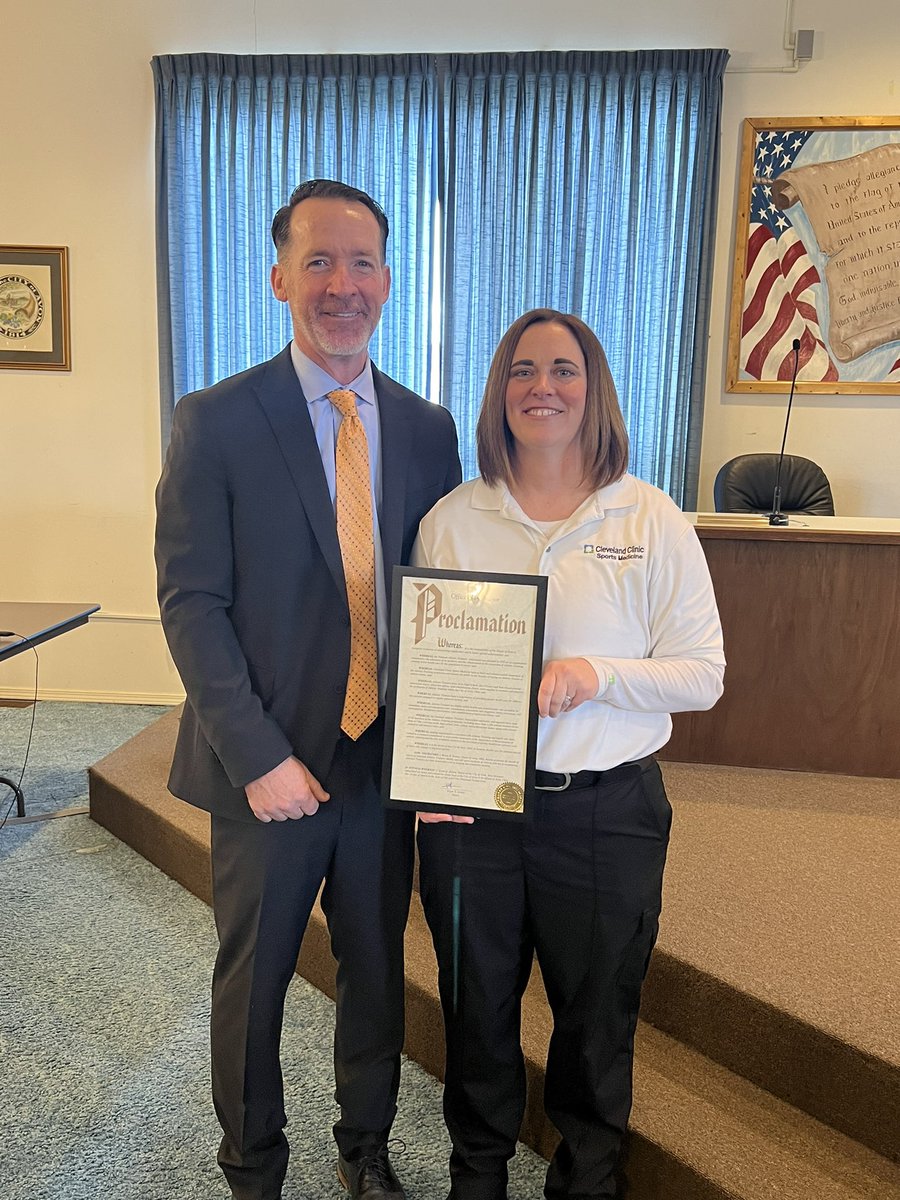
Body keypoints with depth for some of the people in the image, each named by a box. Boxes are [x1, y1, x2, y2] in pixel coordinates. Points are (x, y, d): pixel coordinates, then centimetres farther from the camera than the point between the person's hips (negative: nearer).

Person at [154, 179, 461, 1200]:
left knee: (378, 972, 19)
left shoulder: (428, 428, 3)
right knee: (253, 979, 16)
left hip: (388, 761, 3)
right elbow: (190, 605, -11)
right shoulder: (215, 422, -8)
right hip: (267, 765, -3)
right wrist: (259, 759, -17)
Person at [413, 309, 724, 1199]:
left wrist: (596, 673, -21)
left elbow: (702, 674, -4)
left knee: (598, 1011, 17)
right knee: (476, 1003, 18)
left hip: (607, 811, -1)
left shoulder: (653, 522, -4)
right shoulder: (450, 521, 1)